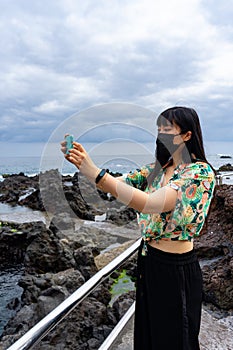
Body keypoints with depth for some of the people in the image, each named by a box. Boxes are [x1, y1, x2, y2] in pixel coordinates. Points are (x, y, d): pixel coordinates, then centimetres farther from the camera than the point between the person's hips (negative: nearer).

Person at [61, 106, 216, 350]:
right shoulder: (158, 168, 5)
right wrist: (82, 162, -18)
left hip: (176, 268, -6)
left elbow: (151, 204, -32)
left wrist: (95, 173, -35)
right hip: (148, 260, 7)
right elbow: (116, 183, -2)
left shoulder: (201, 172, -18)